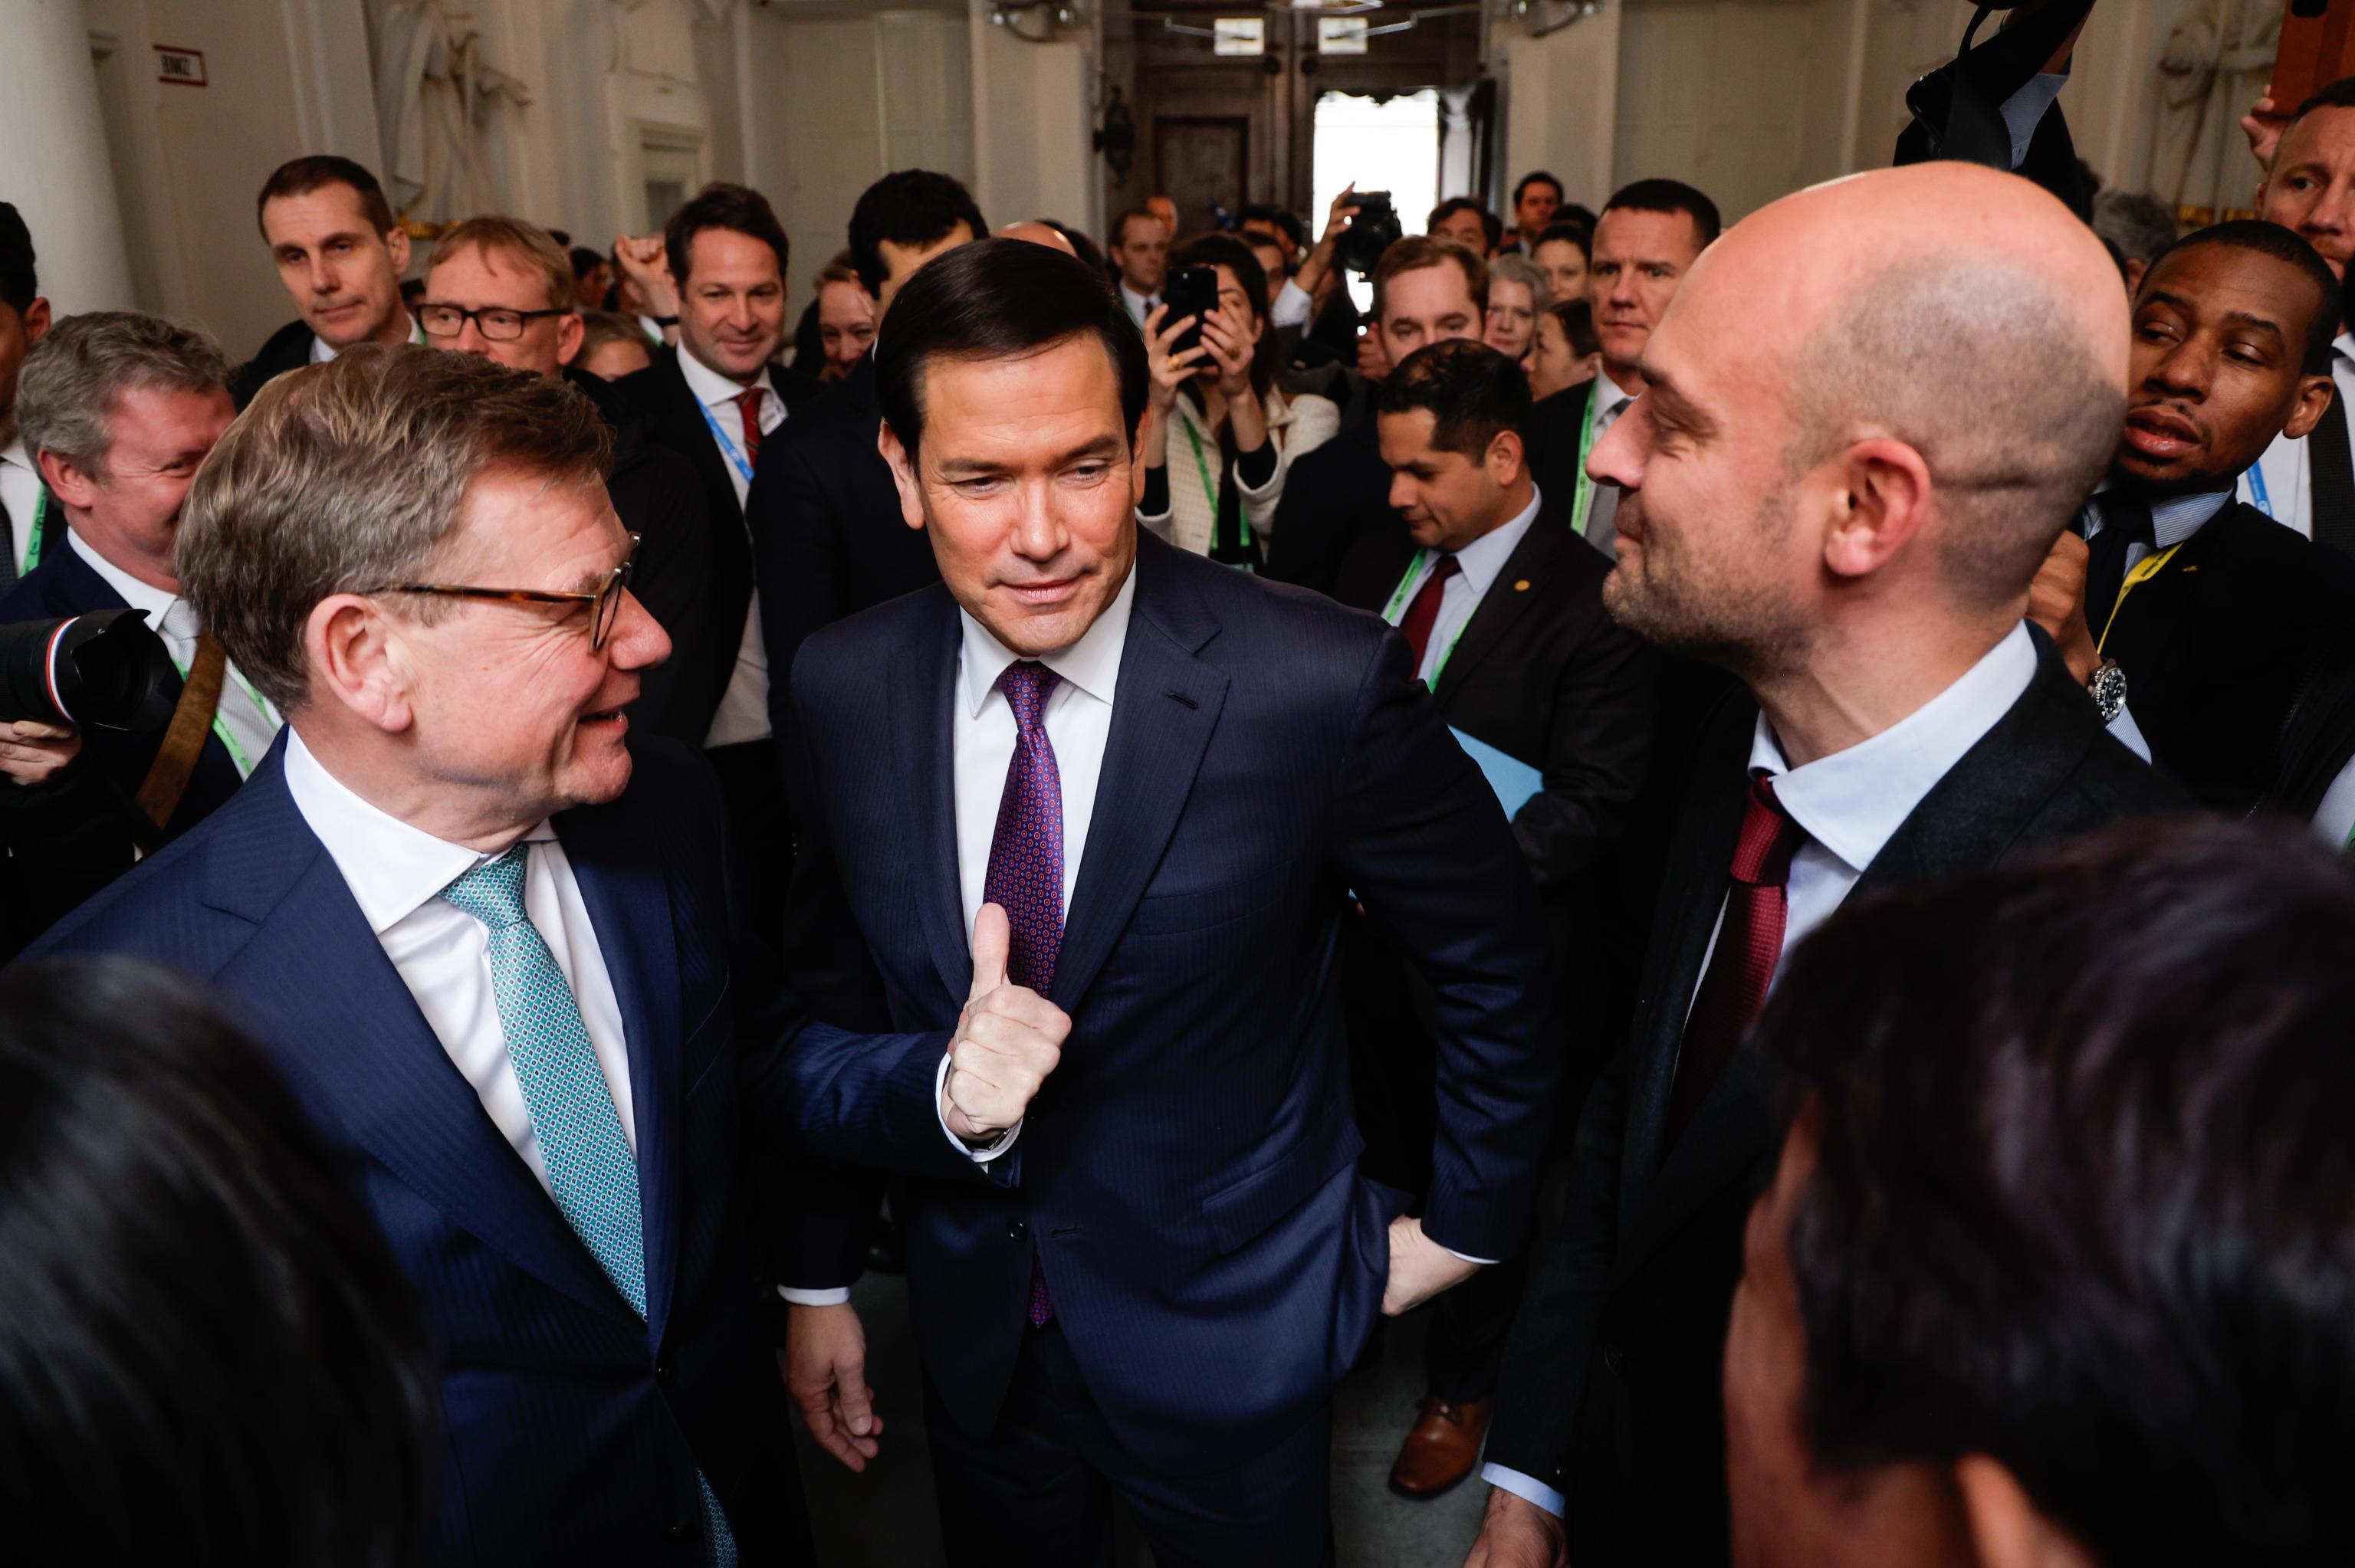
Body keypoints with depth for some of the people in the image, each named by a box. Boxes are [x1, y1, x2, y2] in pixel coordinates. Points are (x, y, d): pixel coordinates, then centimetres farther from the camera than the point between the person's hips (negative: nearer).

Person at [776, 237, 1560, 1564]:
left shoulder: (1324, 684, -23)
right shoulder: (842, 690, -11)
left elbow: (1497, 965, -8)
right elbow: (820, 1017, -2)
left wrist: (1467, 1219, 1)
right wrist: (942, 1090, -22)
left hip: (1235, 1341, -2)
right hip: (974, 1340, 3)